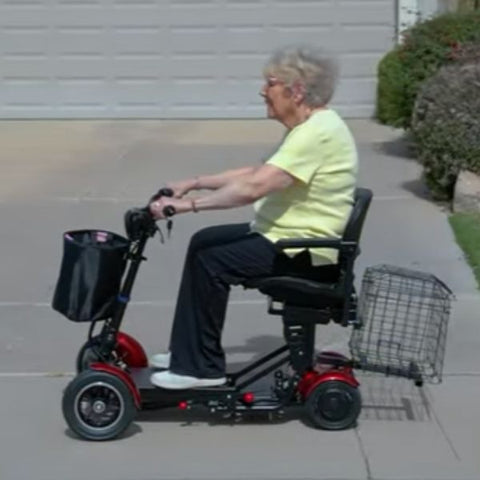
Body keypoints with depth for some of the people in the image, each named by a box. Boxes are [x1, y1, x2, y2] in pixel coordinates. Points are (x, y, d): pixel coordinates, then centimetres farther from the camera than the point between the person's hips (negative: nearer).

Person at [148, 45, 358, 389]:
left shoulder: (318, 132, -23)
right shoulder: (310, 126, 11)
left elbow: (254, 187, -31)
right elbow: (257, 174, 15)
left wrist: (189, 204, -28)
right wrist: (196, 182, 10)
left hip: (305, 250, -11)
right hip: (290, 235, 11)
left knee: (209, 261, -16)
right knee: (204, 242, 13)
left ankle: (202, 367, -4)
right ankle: (190, 351, 20)